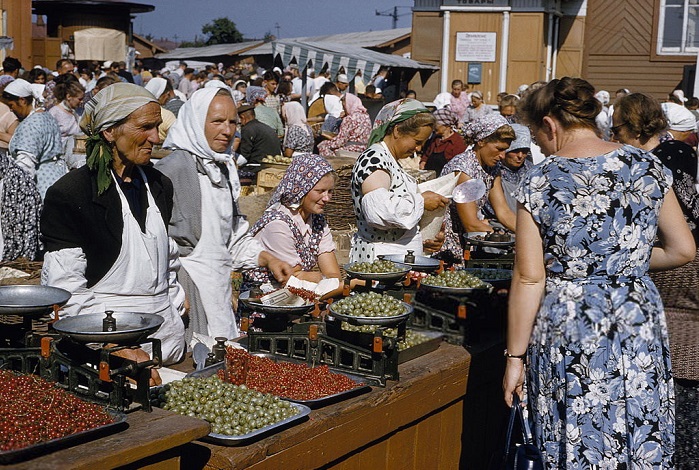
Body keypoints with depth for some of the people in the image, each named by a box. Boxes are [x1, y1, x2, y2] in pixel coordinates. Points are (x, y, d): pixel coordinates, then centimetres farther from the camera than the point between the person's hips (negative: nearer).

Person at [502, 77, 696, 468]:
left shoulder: (541, 182, -9)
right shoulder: (647, 167, 1)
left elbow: (529, 279, -9)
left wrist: (515, 356, -2)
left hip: (566, 332, -3)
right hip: (639, 324, 3)